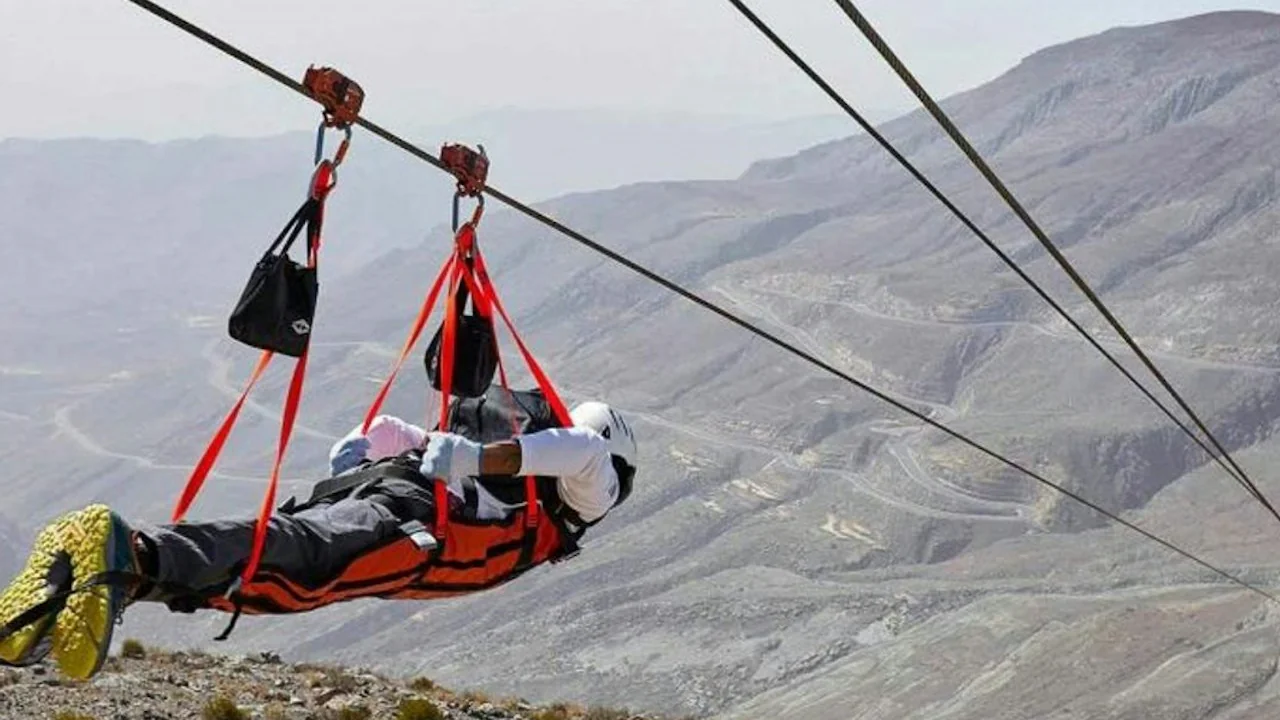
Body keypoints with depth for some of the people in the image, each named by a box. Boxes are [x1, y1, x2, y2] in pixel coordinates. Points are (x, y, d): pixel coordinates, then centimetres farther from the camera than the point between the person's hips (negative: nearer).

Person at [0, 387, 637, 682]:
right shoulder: (586, 497, 27)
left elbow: (381, 431, 40)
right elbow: (584, 450, 0)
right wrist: (477, 458, -6)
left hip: (358, 483, 7)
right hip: (413, 515, -7)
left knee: (243, 577, -19)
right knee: (297, 565, -34)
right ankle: (136, 554, -60)